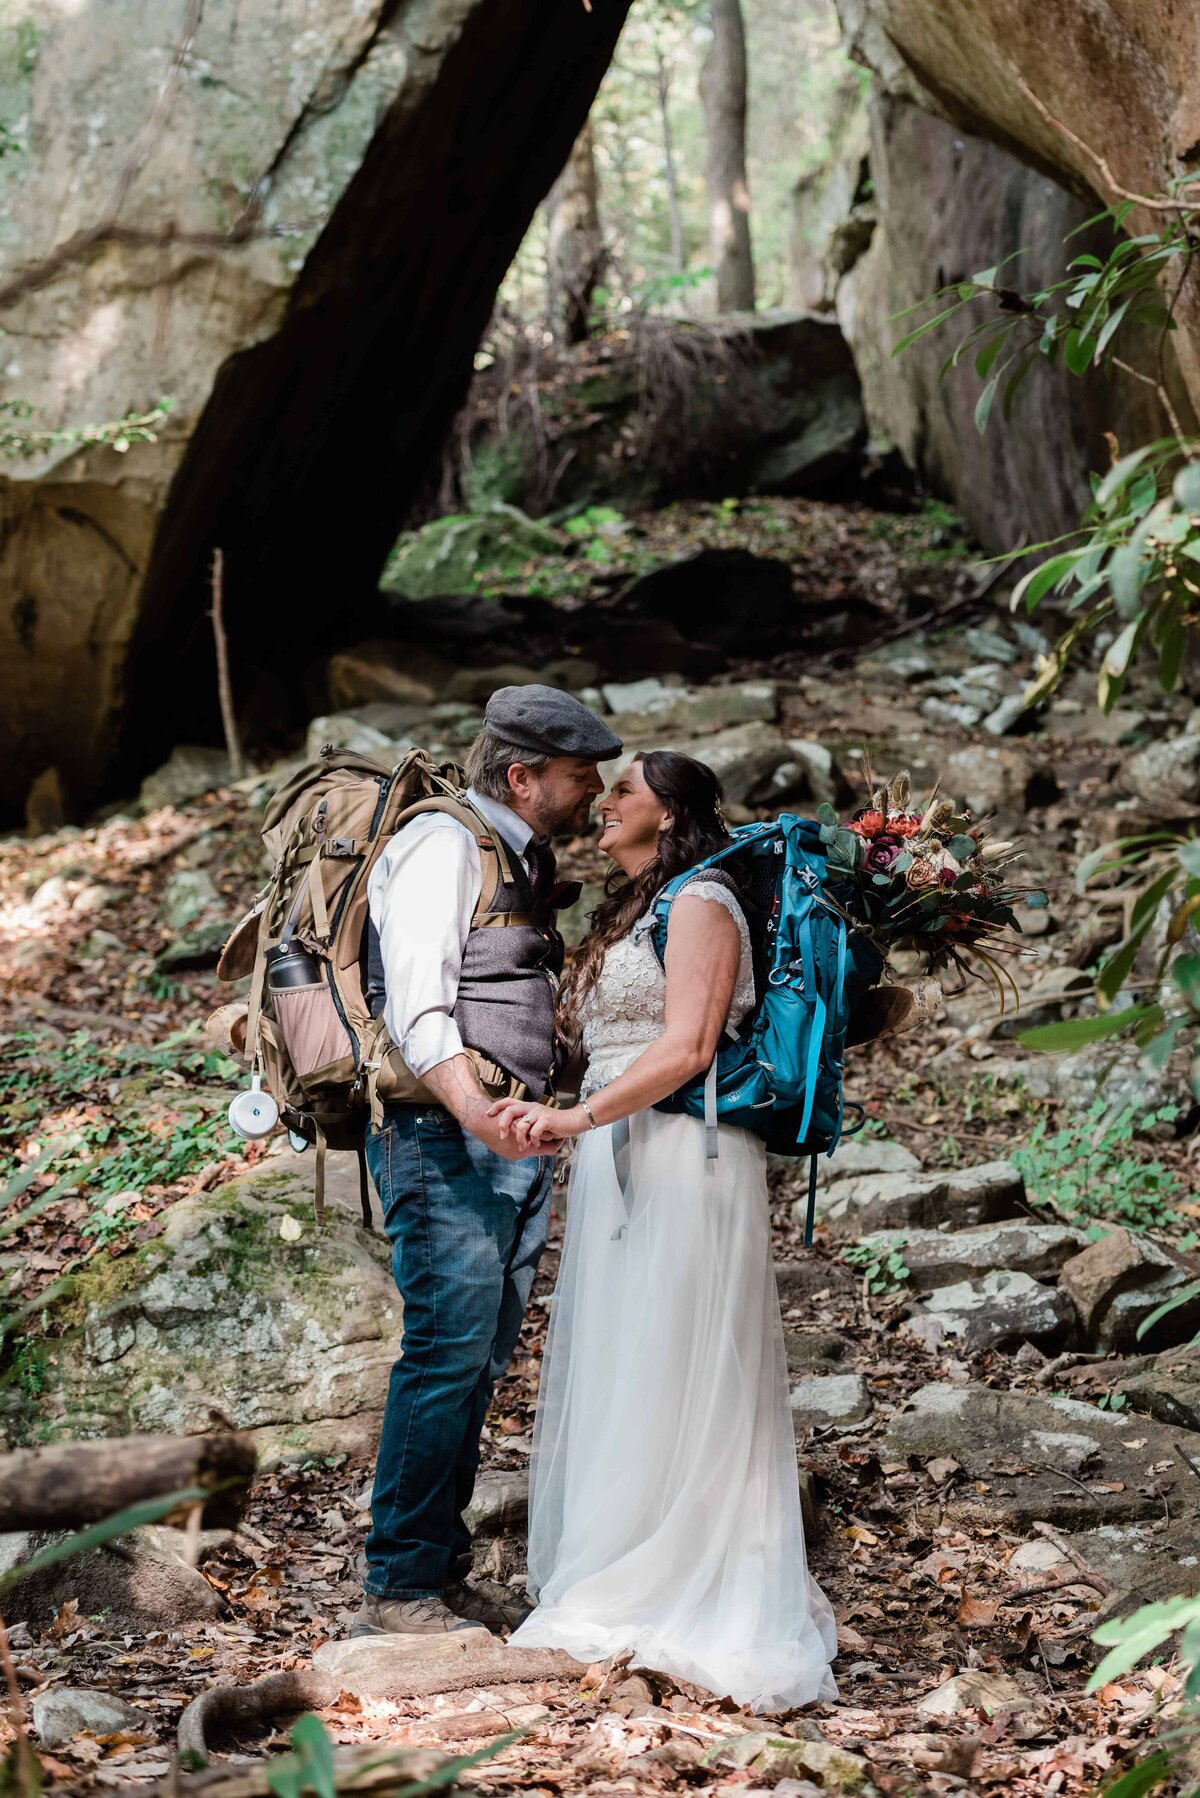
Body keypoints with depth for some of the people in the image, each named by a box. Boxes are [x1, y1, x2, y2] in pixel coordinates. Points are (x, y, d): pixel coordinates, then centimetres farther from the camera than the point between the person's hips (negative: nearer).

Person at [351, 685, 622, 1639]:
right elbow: (418, 1004, -19)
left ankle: (441, 1578, 12)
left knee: (480, 1363, 8)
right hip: (446, 1137, -9)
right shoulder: (444, 845, -8)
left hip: (516, 1142, 9)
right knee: (449, 1351, -13)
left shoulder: (526, 863, 22)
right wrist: (474, 1109, -31)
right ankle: (400, 1588, -8)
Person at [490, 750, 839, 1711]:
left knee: (665, 1376, -5)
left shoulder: (701, 902, -7)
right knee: (610, 1379, 9)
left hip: (680, 1158, -9)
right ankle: (622, 1585, 16)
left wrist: (579, 1117, -25)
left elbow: (687, 1046, -18)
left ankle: (670, 1599, 0)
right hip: (616, 1164, 9)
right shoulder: (626, 915, 21)